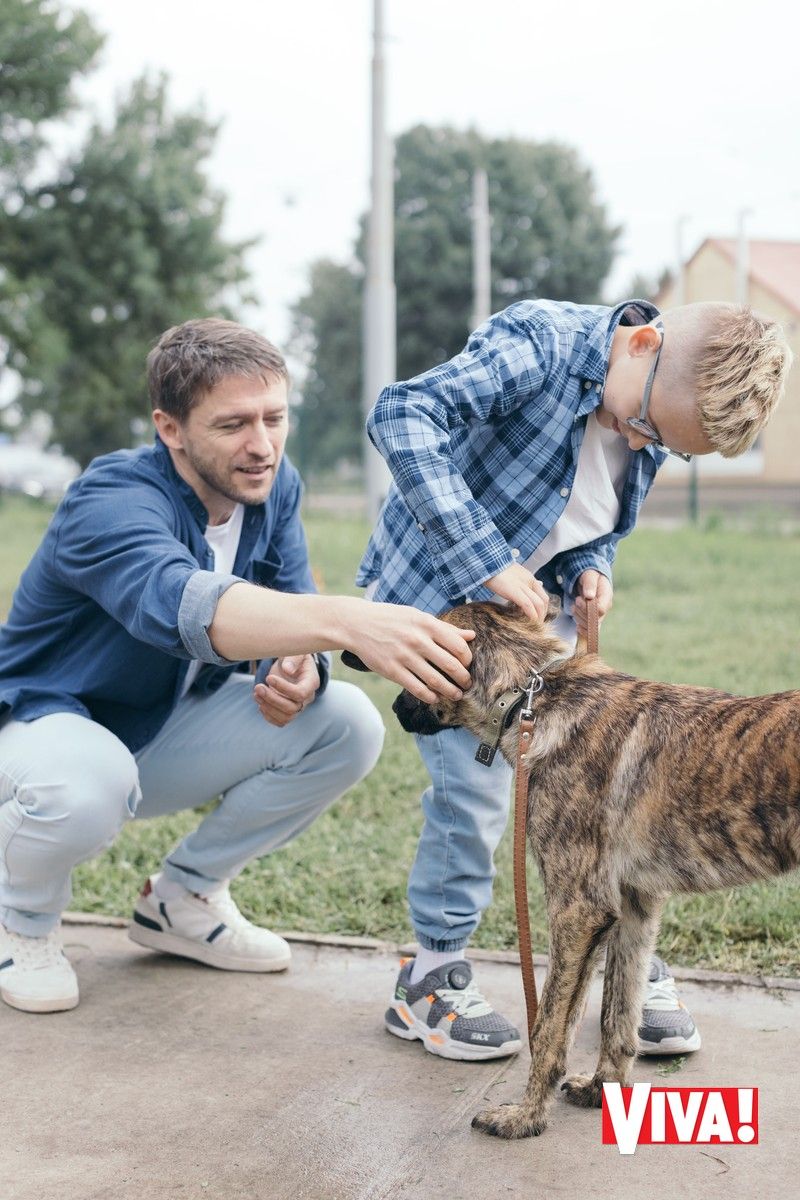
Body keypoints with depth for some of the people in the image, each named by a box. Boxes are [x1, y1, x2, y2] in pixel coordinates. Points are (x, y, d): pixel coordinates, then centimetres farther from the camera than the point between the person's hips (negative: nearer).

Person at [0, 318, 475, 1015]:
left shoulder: (275, 488, -7)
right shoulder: (111, 501, -31)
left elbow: (290, 606, -4)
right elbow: (179, 602, -51)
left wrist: (302, 664, -31)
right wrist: (348, 621, -67)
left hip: (170, 730, 6)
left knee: (348, 727, -13)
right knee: (87, 787, -41)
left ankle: (184, 897, 6)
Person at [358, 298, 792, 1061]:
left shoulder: (654, 428, -4)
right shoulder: (540, 345, -26)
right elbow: (403, 415, -37)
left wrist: (590, 571, -11)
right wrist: (489, 561, -38)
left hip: (530, 606, 7)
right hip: (436, 596, -6)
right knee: (476, 784, -12)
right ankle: (430, 980, 8)